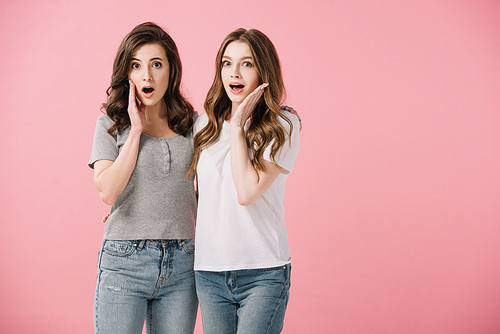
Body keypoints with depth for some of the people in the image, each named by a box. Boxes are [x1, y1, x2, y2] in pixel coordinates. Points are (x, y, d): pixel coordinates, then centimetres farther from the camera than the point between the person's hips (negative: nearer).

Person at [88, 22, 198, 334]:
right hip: (124, 262, -2)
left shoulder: (193, 124, 8)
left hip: (181, 265, 2)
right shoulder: (111, 124, 3)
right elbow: (107, 191, -11)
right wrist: (136, 130, -9)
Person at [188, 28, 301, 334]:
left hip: (263, 273, -4)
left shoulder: (283, 125, -5)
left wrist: (238, 126, -9)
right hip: (209, 271, 4)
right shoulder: (206, 124, 9)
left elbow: (247, 192, -16)